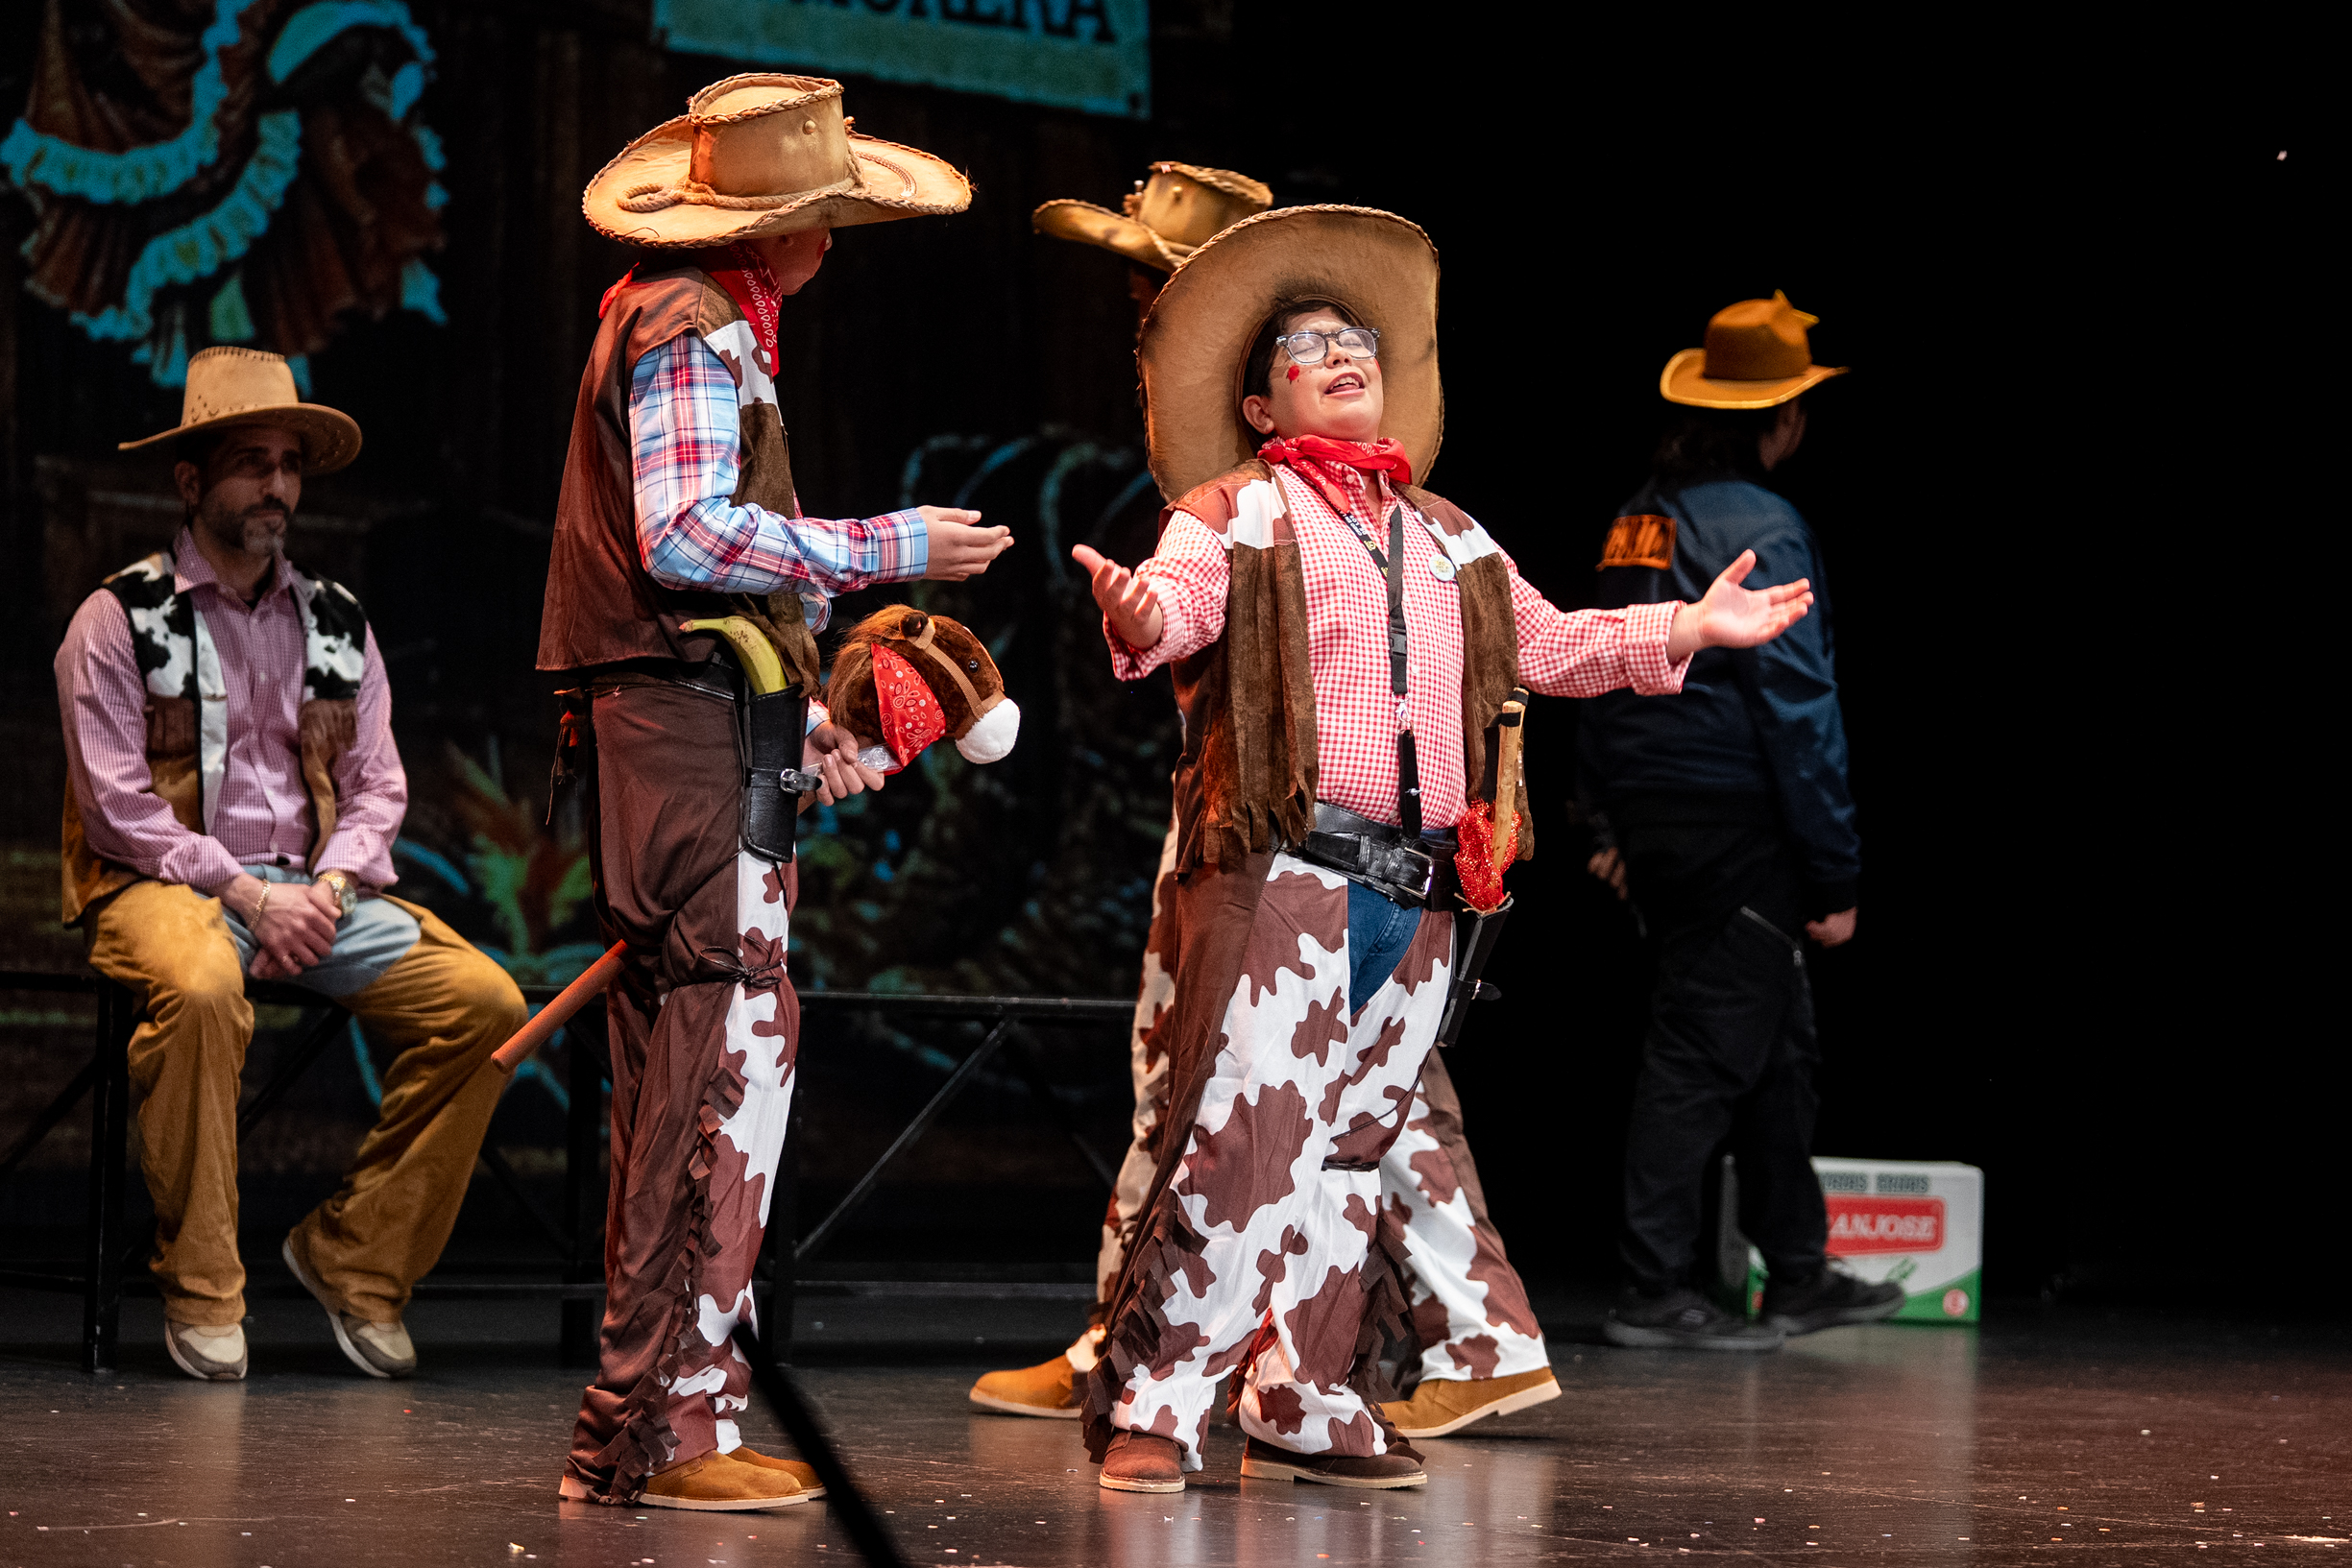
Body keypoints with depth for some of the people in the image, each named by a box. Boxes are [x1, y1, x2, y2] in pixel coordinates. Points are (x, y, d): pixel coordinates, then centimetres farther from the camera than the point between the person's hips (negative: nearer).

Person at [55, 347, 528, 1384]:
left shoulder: (336, 624, 16)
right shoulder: (120, 619, 0)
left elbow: (376, 786, 13)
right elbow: (114, 803, -7)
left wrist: (328, 889, -7)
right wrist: (245, 892, -15)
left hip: (314, 890, 5)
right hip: (163, 884, -5)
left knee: (485, 1001, -17)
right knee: (199, 988, -40)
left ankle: (356, 1254, -4)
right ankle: (200, 1292, -26)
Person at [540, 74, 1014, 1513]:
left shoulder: (709, 325, 24)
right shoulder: (692, 328, -9)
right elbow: (686, 534, -20)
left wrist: (799, 717, 21)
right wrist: (882, 549, -13)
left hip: (696, 728, 11)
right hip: (695, 729, -11)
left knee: (686, 1066, 10)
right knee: (734, 1044, -14)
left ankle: (644, 1427, 12)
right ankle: (669, 1421, -15)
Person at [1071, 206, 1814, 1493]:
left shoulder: (1448, 538, 24)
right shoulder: (1233, 513, 5)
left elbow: (1548, 647, 32)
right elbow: (1180, 601, -13)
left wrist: (1695, 627, 25)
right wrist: (1136, 614, -37)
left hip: (1418, 895, 6)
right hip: (1281, 871, -6)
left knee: (1353, 1155, 9)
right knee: (1240, 1139, -13)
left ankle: (1306, 1409, 17)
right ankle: (1149, 1407, -9)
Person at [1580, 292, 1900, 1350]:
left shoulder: (1642, 518, 12)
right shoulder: (1761, 532, -14)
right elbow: (1796, 706, -16)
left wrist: (1624, 827, 21)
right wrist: (1835, 873, -14)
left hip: (1652, 816, 9)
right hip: (1735, 826, -9)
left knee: (1776, 1043, 16)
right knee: (1707, 1047, -4)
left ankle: (1798, 1273, 23)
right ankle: (1657, 1292, -3)